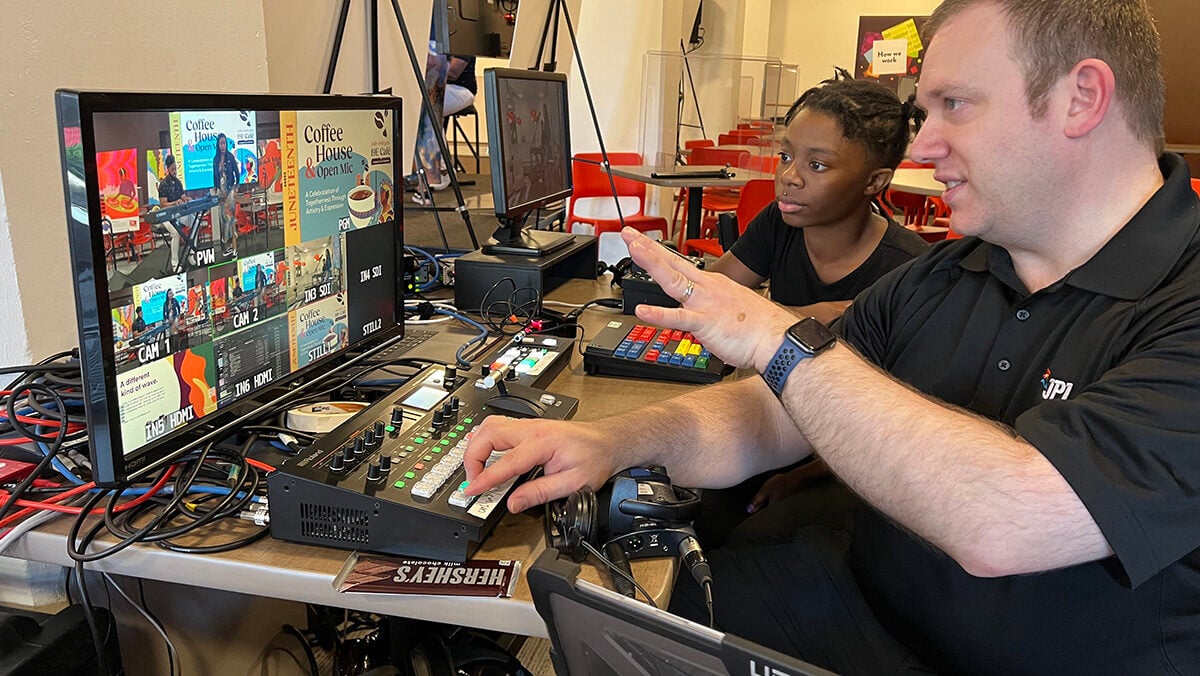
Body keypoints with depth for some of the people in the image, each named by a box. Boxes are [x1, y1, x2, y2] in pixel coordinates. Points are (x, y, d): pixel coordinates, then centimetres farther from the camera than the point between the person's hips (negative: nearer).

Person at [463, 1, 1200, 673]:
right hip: (859, 603, 6)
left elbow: (1000, 525, -33)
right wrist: (614, 439, -16)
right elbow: (769, 419, 1)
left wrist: (780, 339, -24)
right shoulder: (935, 281, 2)